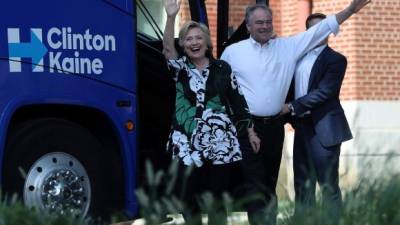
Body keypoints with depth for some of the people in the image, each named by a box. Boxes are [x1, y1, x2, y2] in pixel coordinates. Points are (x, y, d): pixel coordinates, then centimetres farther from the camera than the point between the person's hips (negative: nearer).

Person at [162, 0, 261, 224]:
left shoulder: (222, 68, 7)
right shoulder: (181, 68, 4)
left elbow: (238, 101, 11)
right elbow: (168, 49, -17)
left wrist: (250, 132, 9)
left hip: (221, 144, 0)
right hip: (189, 145, 0)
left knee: (218, 197, 3)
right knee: (190, 198, 2)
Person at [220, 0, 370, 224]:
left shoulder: (288, 46, 7)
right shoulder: (233, 52, 1)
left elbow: (318, 31, 5)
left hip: (275, 125, 3)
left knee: (271, 183, 12)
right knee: (255, 184, -8)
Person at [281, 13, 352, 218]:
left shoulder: (335, 59, -5)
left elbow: (324, 92, -15)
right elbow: (293, 88, 15)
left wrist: (292, 107, -17)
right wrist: (288, 113, -3)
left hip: (323, 129, -6)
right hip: (302, 127, 6)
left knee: (328, 184, -4)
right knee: (302, 184, 10)